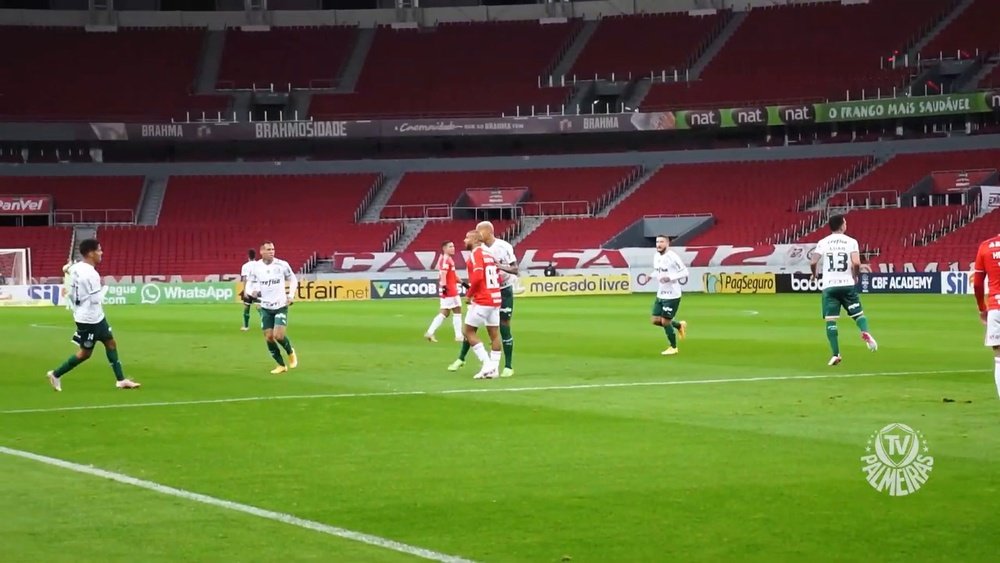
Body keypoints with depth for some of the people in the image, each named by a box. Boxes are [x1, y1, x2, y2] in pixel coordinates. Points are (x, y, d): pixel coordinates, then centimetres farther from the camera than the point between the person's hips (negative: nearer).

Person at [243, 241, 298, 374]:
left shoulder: (282, 265, -8)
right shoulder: (255, 267, -4)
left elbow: (293, 280, 6)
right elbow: (249, 282, 7)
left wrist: (291, 295, -7)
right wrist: (250, 292, -15)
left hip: (281, 306, -2)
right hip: (265, 307, 2)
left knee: (278, 335, -15)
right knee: (268, 337, 0)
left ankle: (291, 352, 18)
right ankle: (281, 365, 16)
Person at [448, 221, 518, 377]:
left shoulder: (504, 247, -17)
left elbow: (515, 270, -18)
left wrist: (500, 266, -35)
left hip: (504, 292, -5)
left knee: (504, 328, -4)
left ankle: (508, 367, 5)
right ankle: (461, 359, 16)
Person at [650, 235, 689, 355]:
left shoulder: (672, 257, -19)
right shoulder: (656, 256, 5)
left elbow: (685, 272, -17)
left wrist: (670, 278, -27)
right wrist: (652, 276, -2)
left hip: (672, 295, -8)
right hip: (660, 294, 8)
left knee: (665, 322, -2)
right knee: (655, 320, 8)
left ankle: (673, 348, 18)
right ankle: (679, 325, 32)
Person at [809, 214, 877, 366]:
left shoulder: (823, 242, 2)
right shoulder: (851, 242, -1)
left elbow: (813, 262, -6)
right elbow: (856, 263, -13)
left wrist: (815, 274, 16)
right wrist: (855, 276, 6)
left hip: (829, 286, 1)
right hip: (847, 284, -1)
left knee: (830, 321, 3)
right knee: (858, 313, 12)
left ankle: (836, 354, -2)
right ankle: (865, 332, -20)